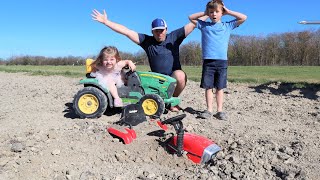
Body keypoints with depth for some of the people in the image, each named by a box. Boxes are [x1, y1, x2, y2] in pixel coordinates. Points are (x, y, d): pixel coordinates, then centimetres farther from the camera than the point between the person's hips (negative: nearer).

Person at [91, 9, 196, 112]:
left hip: (175, 75, -1)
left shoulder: (173, 37, 3)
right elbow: (126, 31, -1)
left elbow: (192, 25, -1)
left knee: (180, 76, -34)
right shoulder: (147, 41, 3)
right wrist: (106, 21, -4)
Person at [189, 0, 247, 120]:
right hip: (208, 61, 0)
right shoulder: (204, 25, 12)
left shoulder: (227, 26, 11)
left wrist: (228, 12, 12)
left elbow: (243, 18, 10)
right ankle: (209, 110, 8)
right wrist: (204, 14, 13)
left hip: (222, 61, 0)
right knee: (208, 87, 1)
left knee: (219, 88, 4)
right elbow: (191, 18, 18)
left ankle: (219, 110, 10)